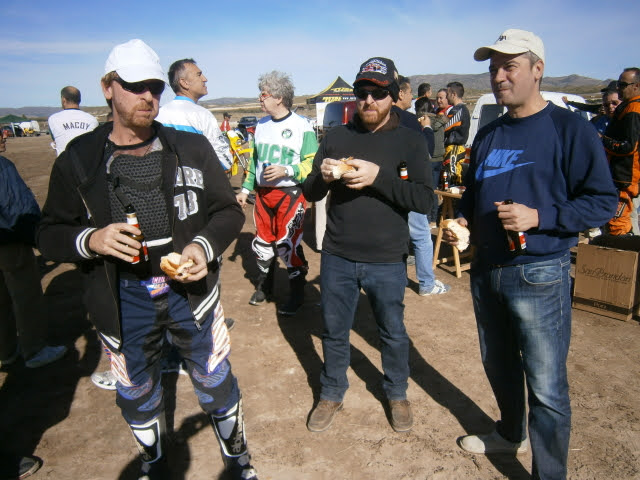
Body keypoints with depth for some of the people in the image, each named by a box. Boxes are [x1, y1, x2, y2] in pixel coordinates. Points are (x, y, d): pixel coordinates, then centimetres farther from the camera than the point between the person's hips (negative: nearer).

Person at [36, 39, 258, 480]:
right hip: (122, 300, 1)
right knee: (136, 394, 21)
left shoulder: (192, 148, -2)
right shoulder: (79, 160, -2)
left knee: (216, 383, 14)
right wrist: (91, 240, -19)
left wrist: (204, 246, -17)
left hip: (190, 290, 0)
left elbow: (229, 211, 3)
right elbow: (50, 233, 3)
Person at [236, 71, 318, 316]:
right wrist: (246, 189, 15)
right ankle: (264, 286, 33)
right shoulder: (261, 125, 13)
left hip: (290, 194, -6)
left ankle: (297, 294, 12)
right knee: (263, 241, 13)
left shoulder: (301, 126, -7)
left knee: (287, 244, -4)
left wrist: (286, 170, -21)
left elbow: (312, 164, -8)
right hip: (263, 194, 6)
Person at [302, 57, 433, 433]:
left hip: (387, 261, -1)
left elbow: (424, 199, -13)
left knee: (393, 333, 16)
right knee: (334, 331, 15)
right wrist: (323, 177, -17)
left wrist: (378, 177, -24)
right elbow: (310, 194, 5)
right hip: (337, 257, 2)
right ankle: (332, 394, 38)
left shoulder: (410, 141, -2)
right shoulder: (337, 136, 4)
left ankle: (397, 394, 40)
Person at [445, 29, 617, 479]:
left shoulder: (570, 128, -9)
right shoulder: (488, 135, 12)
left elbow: (604, 201, -12)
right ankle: (511, 433, 46)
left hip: (540, 275, -7)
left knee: (546, 386, 1)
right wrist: (461, 221, 2)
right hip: (486, 270, 7)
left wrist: (538, 217, -23)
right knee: (498, 363, 22)